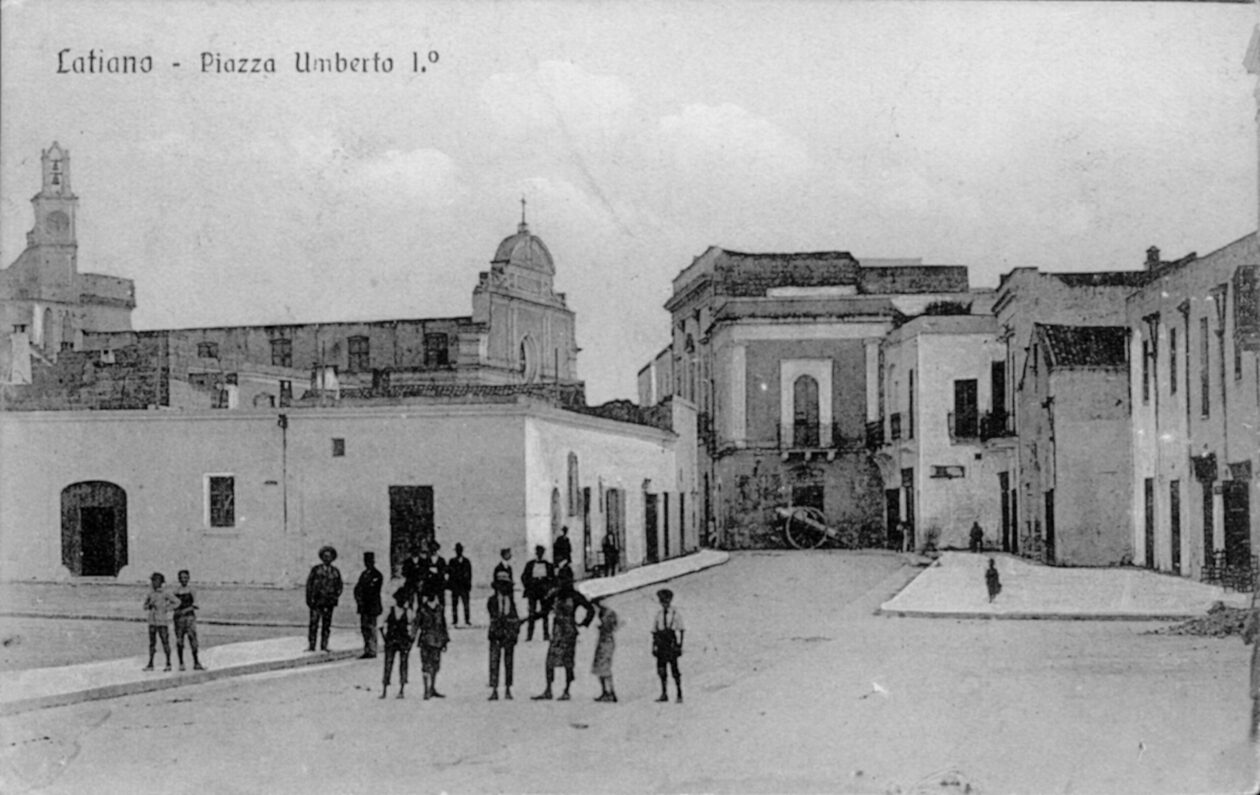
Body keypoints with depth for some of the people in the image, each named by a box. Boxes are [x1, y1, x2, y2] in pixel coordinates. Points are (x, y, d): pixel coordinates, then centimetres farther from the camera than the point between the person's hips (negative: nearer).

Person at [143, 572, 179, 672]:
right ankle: (150, 664, 9)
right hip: (152, 621, 4)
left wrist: (167, 609, -7)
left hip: (162, 621, -4)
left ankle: (168, 664, 4)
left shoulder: (165, 594, -4)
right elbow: (145, 607, 8)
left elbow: (176, 601, -3)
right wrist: (149, 605, -12)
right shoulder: (149, 595, 8)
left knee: (165, 642, -1)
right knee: (152, 642, 5)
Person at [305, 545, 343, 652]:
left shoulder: (335, 572, 10)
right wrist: (309, 599, -3)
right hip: (316, 602, -2)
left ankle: (324, 646, 6)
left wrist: (335, 597, 1)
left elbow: (339, 586, 17)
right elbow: (309, 584, 5)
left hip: (329, 602, 2)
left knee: (326, 625, 1)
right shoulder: (316, 570, 5)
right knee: (313, 624, -7)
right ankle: (311, 646, -5)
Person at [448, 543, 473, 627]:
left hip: (464, 585, 0)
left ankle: (467, 621, -4)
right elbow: (448, 572, 6)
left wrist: (469, 585, 4)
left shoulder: (467, 562, 11)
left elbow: (469, 574, 10)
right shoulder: (452, 561, 10)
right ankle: (454, 621, 1)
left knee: (466, 603, -6)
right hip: (455, 585, 0)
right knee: (454, 603, -2)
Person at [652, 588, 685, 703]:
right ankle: (664, 694, 9)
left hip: (672, 646, -4)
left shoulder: (676, 614, -1)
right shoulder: (659, 615, 12)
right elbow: (654, 632, 15)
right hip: (661, 646, 4)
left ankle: (679, 695, 1)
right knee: (661, 670, 1)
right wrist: (654, 647, 9)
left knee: (674, 670, -5)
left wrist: (679, 646, -8)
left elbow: (680, 631, -1)